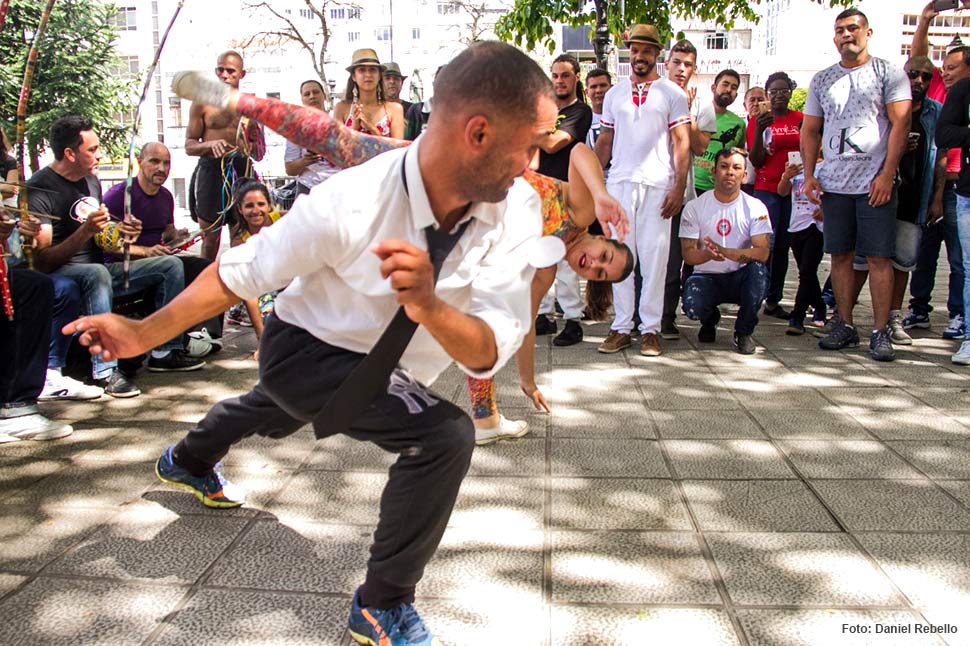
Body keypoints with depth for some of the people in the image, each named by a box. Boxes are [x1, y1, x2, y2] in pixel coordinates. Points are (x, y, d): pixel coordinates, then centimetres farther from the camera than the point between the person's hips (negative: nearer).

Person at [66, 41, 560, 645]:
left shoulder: (518, 211, -28)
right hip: (305, 349, -5)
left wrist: (429, 305, -53)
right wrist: (145, 333, -15)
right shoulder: (351, 203, -36)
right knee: (446, 435, -28)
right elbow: (246, 269, -19)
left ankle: (190, 461, 71)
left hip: (390, 369, 6)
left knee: (276, 413, 34)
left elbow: (489, 352, -33)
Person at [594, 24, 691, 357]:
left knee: (654, 257, -3)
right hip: (619, 183, 3)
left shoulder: (672, 93, 6)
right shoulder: (614, 94, 16)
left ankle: (650, 329, 4)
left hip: (657, 185, -3)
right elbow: (604, 142, 16)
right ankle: (621, 327, 8)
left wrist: (679, 186, -9)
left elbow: (681, 143, 1)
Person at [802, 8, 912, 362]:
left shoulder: (888, 73, 3)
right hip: (833, 183, 4)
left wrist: (887, 174, -12)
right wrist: (809, 174, 3)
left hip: (875, 182, -4)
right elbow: (810, 130, 15)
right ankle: (845, 326, 14)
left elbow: (900, 123, -4)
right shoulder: (821, 80, 14)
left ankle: (881, 332, 0)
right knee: (840, 255, 6)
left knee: (878, 257, -4)